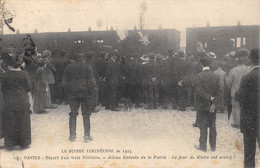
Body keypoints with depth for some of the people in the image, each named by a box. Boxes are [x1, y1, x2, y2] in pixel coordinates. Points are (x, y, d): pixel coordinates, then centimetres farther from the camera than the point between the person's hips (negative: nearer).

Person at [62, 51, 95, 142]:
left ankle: (72, 135, 11)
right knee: (86, 114, 6)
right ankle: (87, 135, 8)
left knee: (73, 114, 10)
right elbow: (92, 82, -9)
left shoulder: (69, 67, 1)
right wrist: (91, 93, 1)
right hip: (85, 94, -2)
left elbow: (64, 82, 1)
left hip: (73, 94, 2)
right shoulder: (87, 67, -5)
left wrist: (69, 91, 10)